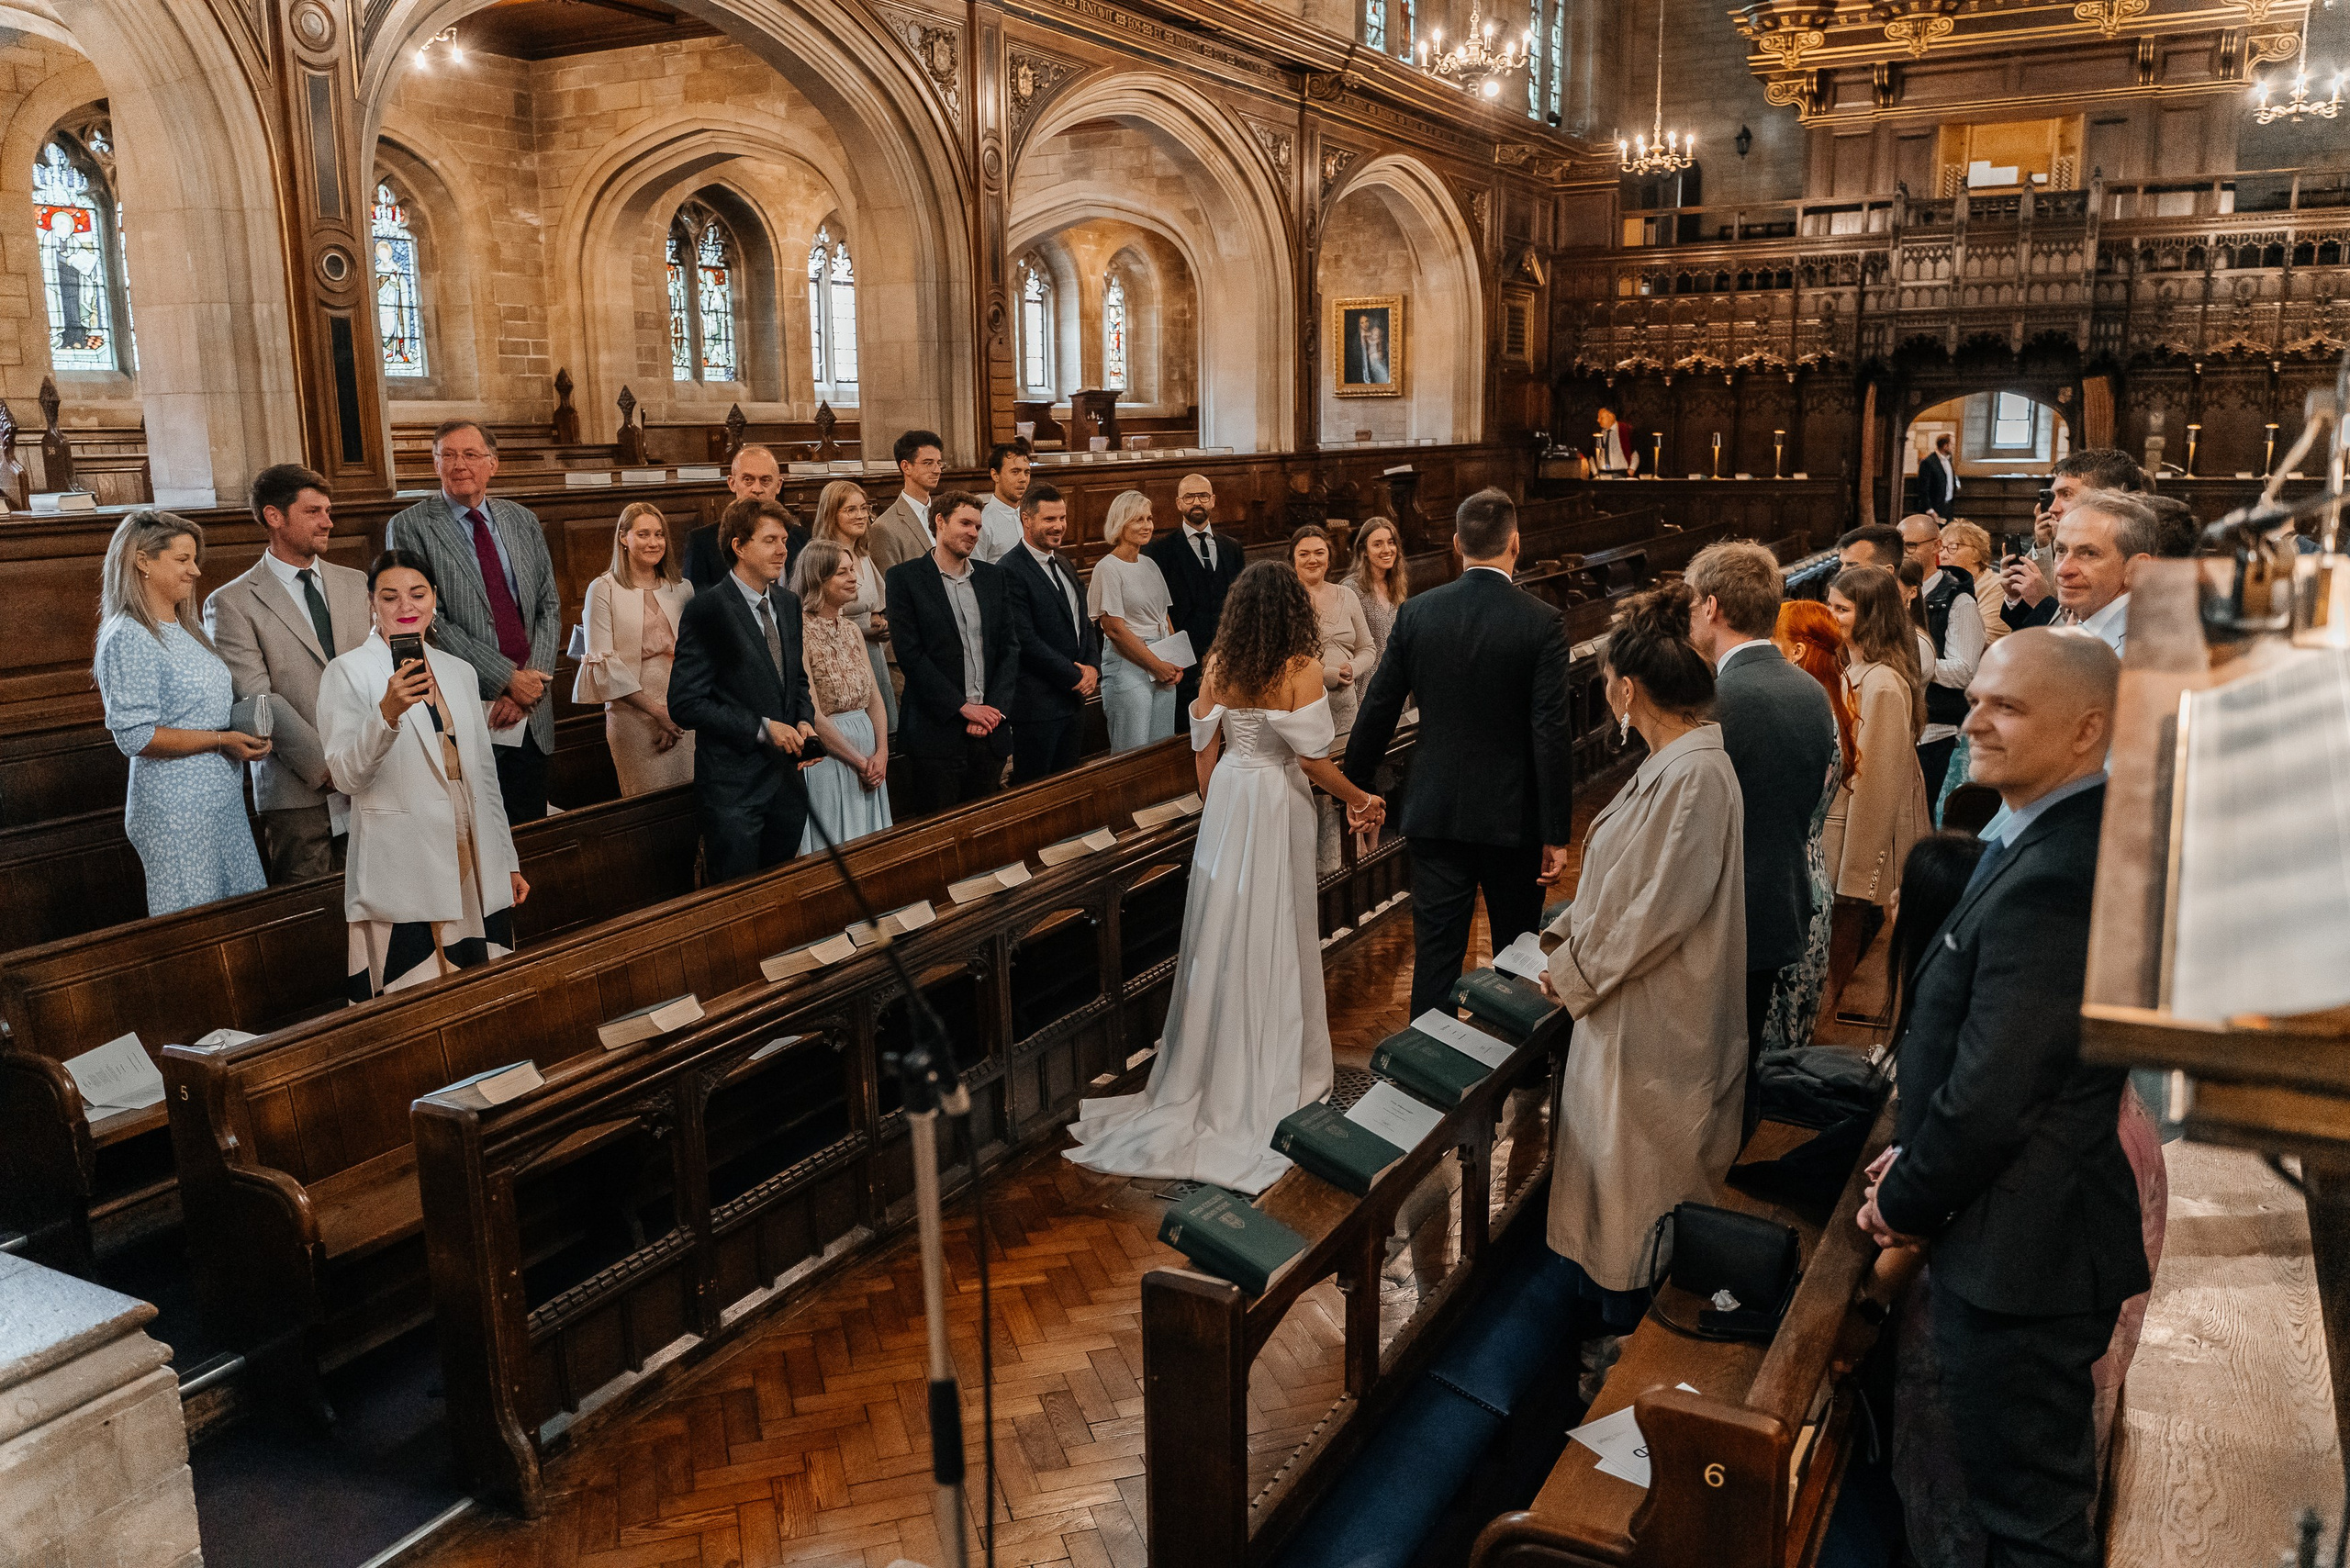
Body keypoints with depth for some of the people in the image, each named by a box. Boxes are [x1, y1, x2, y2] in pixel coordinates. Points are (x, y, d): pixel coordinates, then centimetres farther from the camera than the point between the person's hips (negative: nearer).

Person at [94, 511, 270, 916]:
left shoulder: (184, 631, 14)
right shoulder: (130, 638, -13)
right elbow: (135, 736, -19)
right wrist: (221, 740, -19)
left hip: (222, 799, 9)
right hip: (176, 808, -9)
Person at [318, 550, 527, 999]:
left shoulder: (459, 672, 14)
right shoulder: (349, 672, -1)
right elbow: (347, 776, -11)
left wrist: (508, 861, 17)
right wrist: (387, 713, -27)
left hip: (475, 869, 5)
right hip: (404, 875, -5)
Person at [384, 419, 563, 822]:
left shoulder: (523, 521, 13)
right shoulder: (408, 528, -1)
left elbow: (549, 607, 9)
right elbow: (428, 621, -9)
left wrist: (531, 683, -6)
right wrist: (507, 678, -13)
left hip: (531, 716, 4)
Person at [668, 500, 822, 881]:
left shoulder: (789, 607, 9)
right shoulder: (707, 611, -13)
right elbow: (686, 703, -17)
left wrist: (804, 721, -1)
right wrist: (762, 728, -20)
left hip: (787, 777, 7)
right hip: (733, 786, -6)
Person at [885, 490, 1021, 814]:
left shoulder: (993, 576, 13)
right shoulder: (905, 577, -3)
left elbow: (1010, 646, 9)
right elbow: (909, 653, -10)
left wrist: (994, 709, -5)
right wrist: (963, 707, -13)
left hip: (990, 733, 5)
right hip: (936, 732, -4)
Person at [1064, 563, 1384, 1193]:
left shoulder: (1219, 665, -2)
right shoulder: (1302, 669, -14)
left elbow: (1205, 750, 4)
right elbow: (1312, 758, -14)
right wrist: (1359, 799, 1)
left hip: (1227, 797, 4)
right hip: (1277, 806, -4)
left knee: (1223, 932, 13)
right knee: (1273, 938, 7)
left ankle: (1213, 1072, 23)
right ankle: (1271, 1077, 19)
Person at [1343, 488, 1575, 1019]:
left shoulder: (1416, 612, -5)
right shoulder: (1542, 623, -12)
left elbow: (1377, 711, 0)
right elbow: (1551, 733, -15)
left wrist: (1356, 786, 14)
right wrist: (1557, 834, -10)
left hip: (1436, 811, 2)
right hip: (1513, 817, -1)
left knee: (1436, 953, 8)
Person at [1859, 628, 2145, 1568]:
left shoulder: (2055, 879, -28)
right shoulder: (2061, 839, 5)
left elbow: (1989, 1094, -26)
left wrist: (1906, 1203, -11)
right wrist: (1920, 1158, 7)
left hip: (2017, 1249, -10)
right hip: (2048, 1226, 10)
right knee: (2044, 1491, 27)